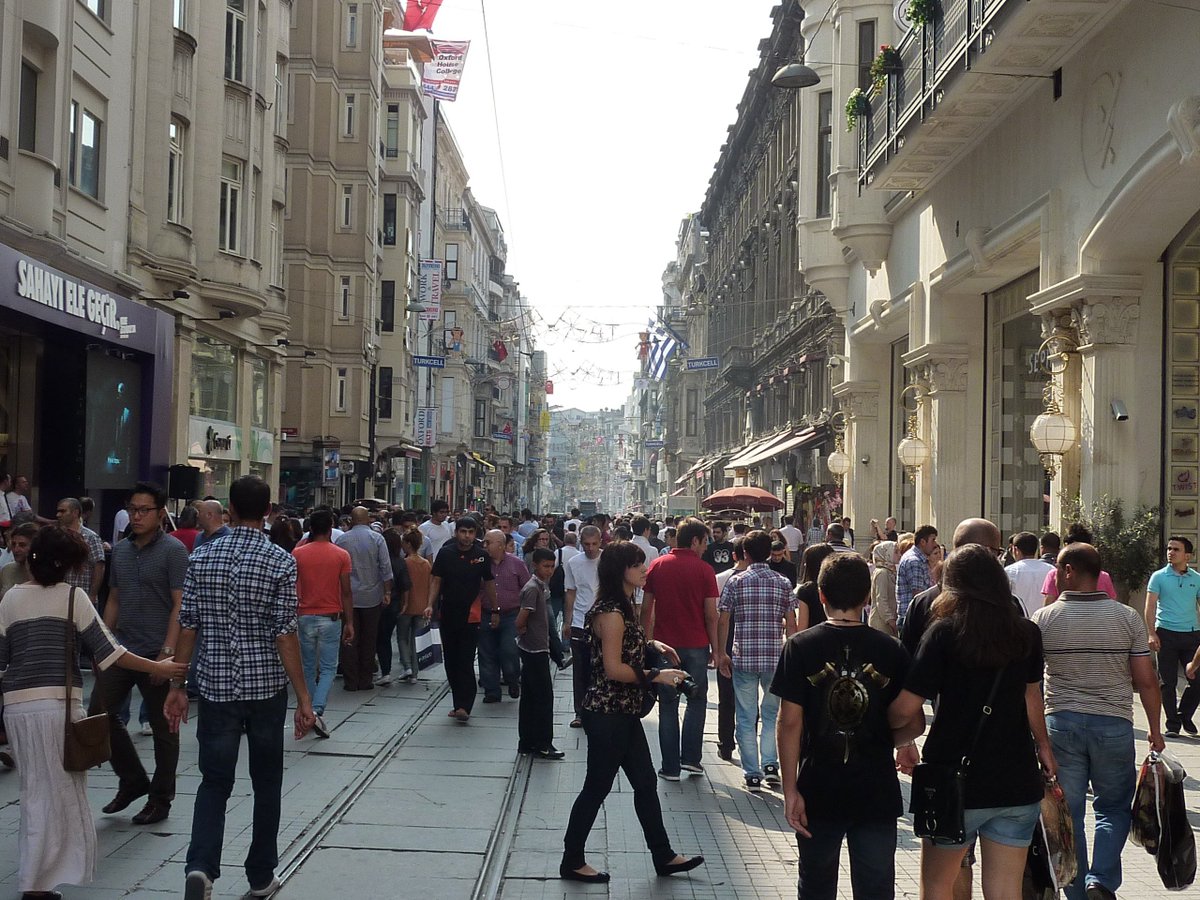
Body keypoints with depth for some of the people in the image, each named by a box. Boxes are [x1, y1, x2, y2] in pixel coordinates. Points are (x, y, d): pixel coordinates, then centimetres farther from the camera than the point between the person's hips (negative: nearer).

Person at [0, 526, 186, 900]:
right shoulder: (71, 596, -3)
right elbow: (105, 650, -5)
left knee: (35, 789, 16)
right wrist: (155, 667, 1)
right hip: (57, 703, -4)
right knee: (57, 792, 7)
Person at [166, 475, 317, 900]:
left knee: (214, 782, 8)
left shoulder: (202, 557, -1)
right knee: (266, 784, 14)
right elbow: (285, 634, -12)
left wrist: (178, 685, 9)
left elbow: (187, 626, 0)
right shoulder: (280, 561, -9)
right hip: (266, 688, -1)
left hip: (216, 687, 2)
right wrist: (303, 698, -8)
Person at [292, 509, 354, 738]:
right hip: (331, 618, -2)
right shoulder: (341, 555, -4)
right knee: (328, 668, 4)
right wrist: (349, 622, 2)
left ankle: (308, 712, 18)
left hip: (305, 617, 2)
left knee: (308, 668, 14)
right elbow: (346, 592, -4)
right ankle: (317, 710, -15)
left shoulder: (298, 554, -1)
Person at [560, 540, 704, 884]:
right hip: (607, 714, -10)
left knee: (645, 783, 15)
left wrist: (651, 645, 9)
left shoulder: (622, 607, 11)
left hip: (624, 712, 10)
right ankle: (572, 862, 14)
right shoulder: (611, 612, -20)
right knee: (596, 788, 1)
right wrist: (657, 676, -17)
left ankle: (663, 856, 24)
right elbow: (613, 669, -23)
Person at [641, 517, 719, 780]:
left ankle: (671, 766, 7)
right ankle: (691, 758, 10)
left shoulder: (657, 566, 1)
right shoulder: (704, 570, -6)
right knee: (696, 701, 15)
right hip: (696, 646, -2)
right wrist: (715, 649, 3)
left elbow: (646, 609, 3)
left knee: (668, 705, 7)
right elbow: (711, 615, -7)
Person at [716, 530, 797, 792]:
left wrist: (721, 654, 8)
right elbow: (790, 625, 1)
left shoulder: (735, 582, -2)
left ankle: (752, 774, 7)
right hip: (775, 659, 1)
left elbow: (723, 621, -2)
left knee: (746, 718, 6)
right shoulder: (783, 583, 2)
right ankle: (770, 764, 6)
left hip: (743, 658, -1)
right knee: (772, 713, 18)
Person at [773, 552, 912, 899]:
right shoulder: (891, 651, -4)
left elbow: (789, 722, -11)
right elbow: (909, 726, -1)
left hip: (819, 792, 0)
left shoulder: (800, 648, -8)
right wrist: (903, 744, 22)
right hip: (877, 792, 1)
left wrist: (790, 789, -6)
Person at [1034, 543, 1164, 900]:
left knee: (1067, 813, 9)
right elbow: (1146, 680, -2)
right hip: (1114, 725, 0)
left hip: (1061, 723, 0)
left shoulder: (1044, 619, -4)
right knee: (1114, 807, 15)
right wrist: (1155, 730, 9)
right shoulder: (1128, 618, -3)